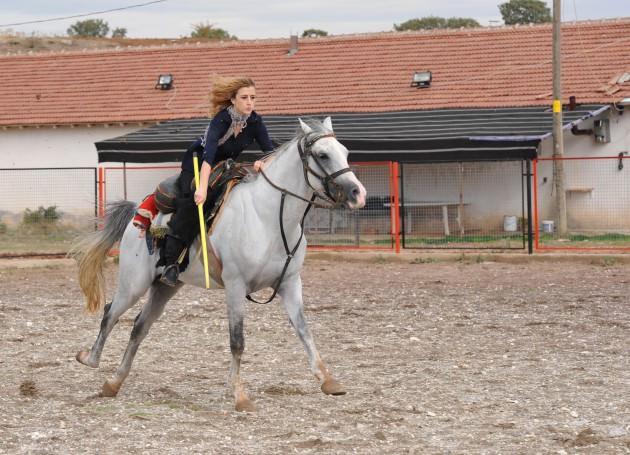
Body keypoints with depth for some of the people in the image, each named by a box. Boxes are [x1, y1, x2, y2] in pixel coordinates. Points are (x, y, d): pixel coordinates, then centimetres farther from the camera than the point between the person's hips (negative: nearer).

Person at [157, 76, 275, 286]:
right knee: (195, 201, -30)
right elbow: (209, 153, -44)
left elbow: (270, 151, -17)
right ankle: (170, 261, -31)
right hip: (197, 164, -6)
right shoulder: (222, 119, -31)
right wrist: (202, 188, -56)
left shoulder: (255, 122, -15)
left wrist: (263, 162, -42)